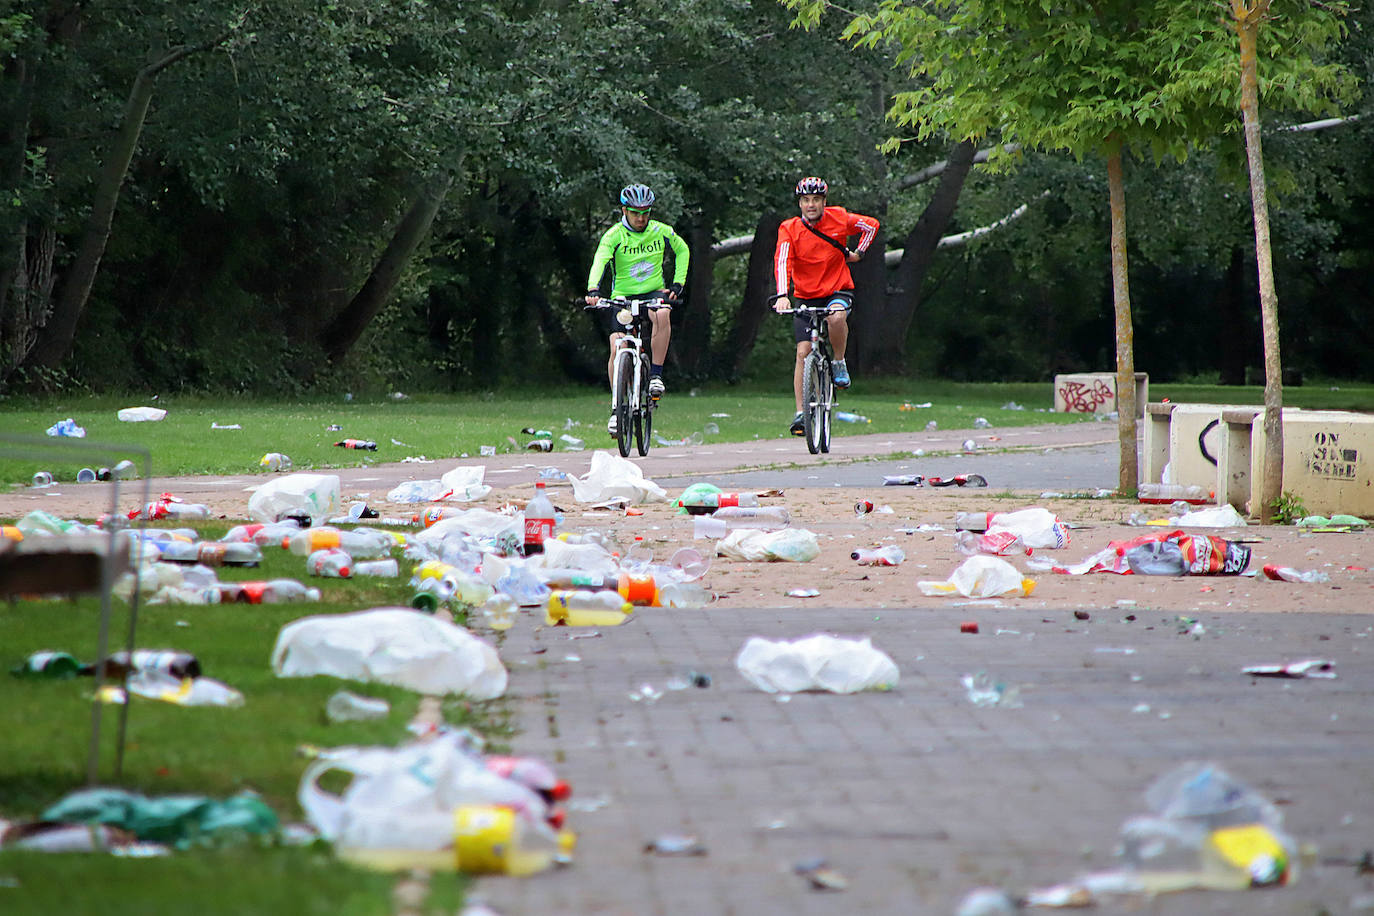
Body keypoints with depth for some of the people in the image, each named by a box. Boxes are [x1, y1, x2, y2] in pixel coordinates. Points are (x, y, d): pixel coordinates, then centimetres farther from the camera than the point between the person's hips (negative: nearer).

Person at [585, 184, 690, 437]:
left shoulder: (661, 231, -3)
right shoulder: (614, 235, -12)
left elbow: (682, 250, 15)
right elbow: (600, 261, -28)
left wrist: (677, 283, 4)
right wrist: (593, 290, -46)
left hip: (654, 292, 1)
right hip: (622, 296, -1)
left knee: (662, 314, -35)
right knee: (617, 347, -18)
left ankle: (656, 375, -22)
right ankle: (617, 408, -3)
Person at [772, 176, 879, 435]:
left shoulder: (838, 218, -6)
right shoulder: (789, 229, -10)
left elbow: (871, 225, 10)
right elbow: (782, 263, -23)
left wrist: (858, 253, 3)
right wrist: (782, 295, -37)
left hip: (839, 290, -1)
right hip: (806, 297, 1)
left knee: (836, 316, -36)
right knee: (803, 352, -9)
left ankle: (839, 363, -9)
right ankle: (800, 412, -4)